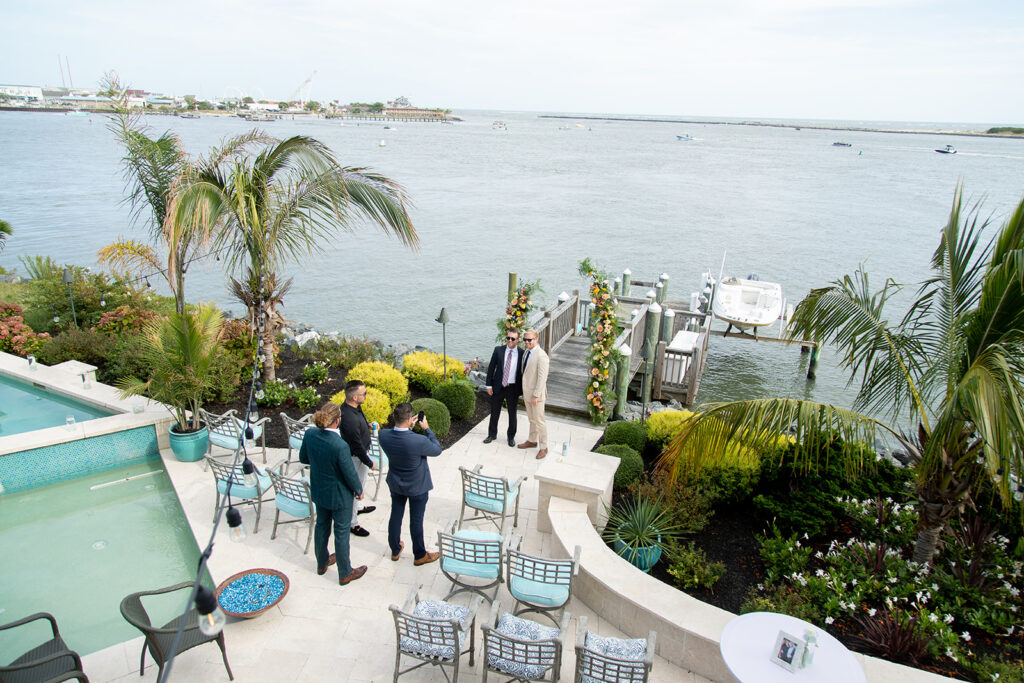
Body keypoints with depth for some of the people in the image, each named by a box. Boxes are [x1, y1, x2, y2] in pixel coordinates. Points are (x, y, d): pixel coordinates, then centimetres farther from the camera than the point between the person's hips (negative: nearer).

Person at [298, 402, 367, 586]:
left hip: (318, 491, 6)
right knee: (341, 533, 13)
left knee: (322, 526, 26)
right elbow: (350, 475, -22)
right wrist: (359, 490, -4)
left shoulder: (310, 434, -17)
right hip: (339, 495, -6)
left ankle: (322, 563, 49)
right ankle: (345, 573, 32)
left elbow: (303, 458, 2)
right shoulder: (340, 446, -34)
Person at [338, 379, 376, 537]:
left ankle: (355, 508, 53)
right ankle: (352, 523, 26)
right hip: (356, 457, -10)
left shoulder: (354, 406, -8)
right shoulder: (350, 419, -37)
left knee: (360, 482, 29)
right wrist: (370, 463, -16)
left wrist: (367, 425, 3)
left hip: (361, 452, 10)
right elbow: (358, 446, -27)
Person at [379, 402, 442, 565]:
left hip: (395, 484, 5)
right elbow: (437, 450, -15)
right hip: (417, 487, -4)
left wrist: (408, 426, -3)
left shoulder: (384, 435, -21)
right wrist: (426, 428, -9)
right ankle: (420, 555, 33)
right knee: (416, 521, 13)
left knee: (395, 516, 22)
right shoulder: (419, 441, -35)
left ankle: (395, 550, 43)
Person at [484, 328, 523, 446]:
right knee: (494, 412, 14)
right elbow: (491, 368, 1)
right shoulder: (498, 350, -3)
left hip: (513, 388, -1)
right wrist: (489, 385, -2)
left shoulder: (522, 354, -6)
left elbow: (523, 372, 0)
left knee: (512, 414, 12)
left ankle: (511, 437, 30)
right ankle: (492, 434, 33)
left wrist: (522, 389, -3)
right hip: (498, 387, 1)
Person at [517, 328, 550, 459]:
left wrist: (536, 395, -21)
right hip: (527, 393, 8)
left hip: (536, 394, -8)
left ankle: (543, 447, 15)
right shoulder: (526, 352, 5)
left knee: (539, 421, 2)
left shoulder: (541, 356, -22)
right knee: (532, 419, 22)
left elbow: (542, 378, -22)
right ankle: (532, 441, 37)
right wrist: (525, 392, 16)